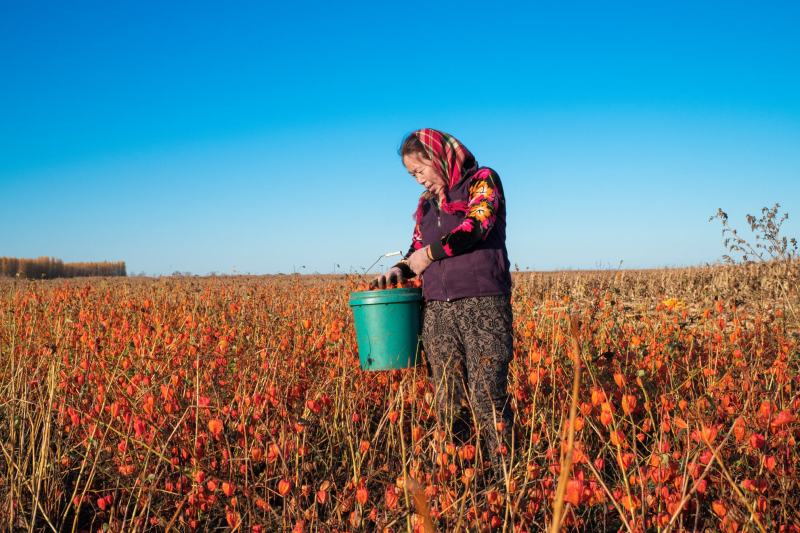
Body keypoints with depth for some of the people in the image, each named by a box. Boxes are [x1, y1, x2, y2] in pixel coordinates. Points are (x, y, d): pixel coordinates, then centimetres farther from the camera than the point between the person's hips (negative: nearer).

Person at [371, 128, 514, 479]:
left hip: (482, 305, -6)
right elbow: (418, 250, 25)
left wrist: (430, 253, -6)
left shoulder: (482, 181, 4)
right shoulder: (426, 203, 22)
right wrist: (399, 270, 4)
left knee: (487, 397, -9)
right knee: (447, 402, 4)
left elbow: (477, 226, -12)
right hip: (437, 309, 6)